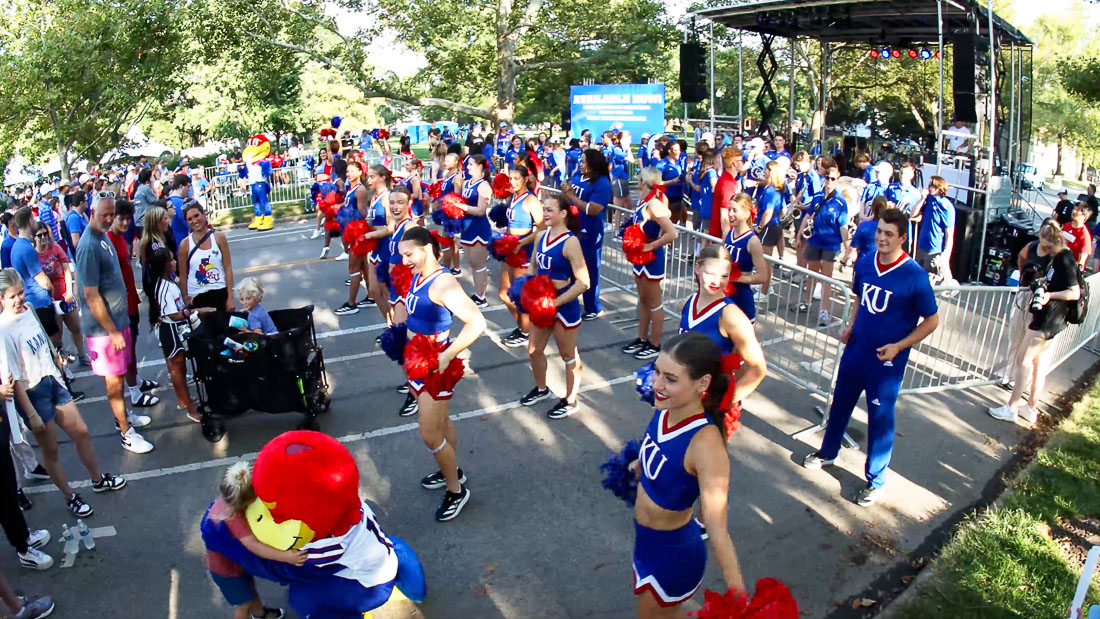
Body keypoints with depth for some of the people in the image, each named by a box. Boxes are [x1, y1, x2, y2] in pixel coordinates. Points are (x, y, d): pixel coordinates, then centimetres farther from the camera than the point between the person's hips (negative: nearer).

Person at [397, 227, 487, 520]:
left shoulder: (442, 283, -24)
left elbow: (476, 322, -36)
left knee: (430, 435, -2)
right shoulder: (417, 277, 2)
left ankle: (456, 491, 17)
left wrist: (446, 356, -35)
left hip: (434, 365, -9)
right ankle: (452, 471, 43)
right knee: (440, 421, 24)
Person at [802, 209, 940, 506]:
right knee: (840, 404, 21)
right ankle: (827, 452, 45)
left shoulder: (914, 276, -19)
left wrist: (898, 346, -18)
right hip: (855, 351, 5)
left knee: (880, 419, 7)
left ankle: (875, 480, 25)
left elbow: (931, 320, -10)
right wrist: (850, 326, 1)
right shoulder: (864, 263, -3)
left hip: (887, 361, -5)